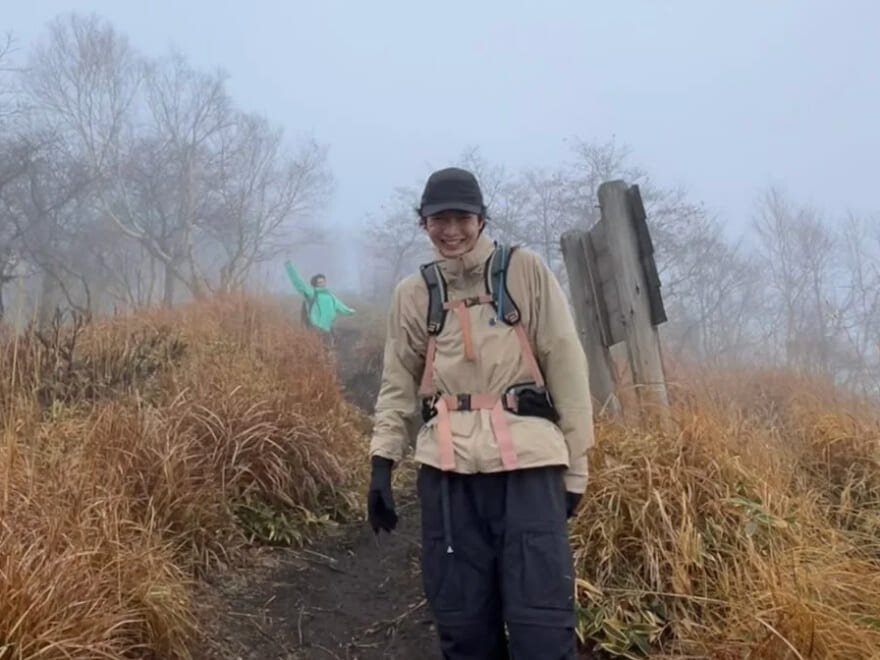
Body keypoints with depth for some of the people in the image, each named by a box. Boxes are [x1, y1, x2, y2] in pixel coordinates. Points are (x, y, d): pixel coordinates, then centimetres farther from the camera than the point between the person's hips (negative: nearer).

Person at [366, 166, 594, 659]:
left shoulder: (526, 271, 6)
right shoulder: (413, 293, 14)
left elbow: (566, 366, 5)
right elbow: (399, 382, 16)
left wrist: (575, 463, 2)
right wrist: (382, 463, 4)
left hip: (527, 458, -2)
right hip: (448, 465, 3)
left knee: (540, 615, -6)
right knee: (462, 617, 5)